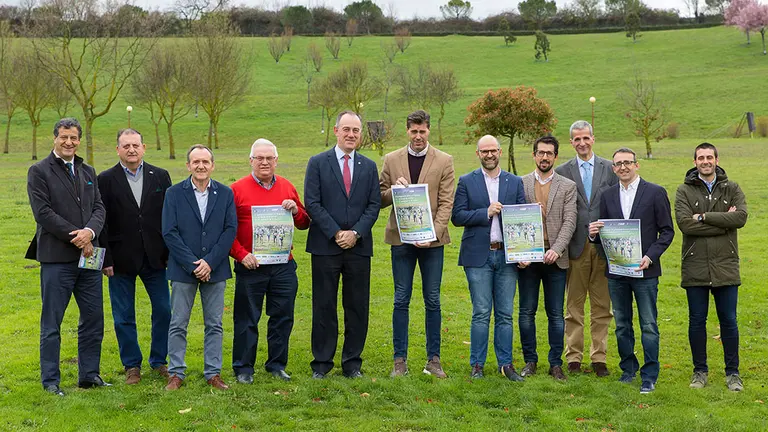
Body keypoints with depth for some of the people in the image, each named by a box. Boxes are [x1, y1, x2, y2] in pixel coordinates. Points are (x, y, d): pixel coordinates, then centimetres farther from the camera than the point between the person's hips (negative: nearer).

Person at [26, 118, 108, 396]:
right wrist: (77, 238, -13)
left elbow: (99, 207, 8)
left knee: (93, 319, 9)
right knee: (51, 323, 2)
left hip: (88, 256, 5)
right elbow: (43, 213, -11)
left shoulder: (88, 172, 15)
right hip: (56, 258, -5)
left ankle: (89, 375, 20)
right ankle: (50, 380, 11)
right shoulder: (39, 172, -2)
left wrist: (90, 231, -14)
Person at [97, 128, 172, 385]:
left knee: (164, 310, 5)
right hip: (121, 259, -2)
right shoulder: (106, 180, -1)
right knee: (124, 316, 6)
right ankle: (132, 365, 19)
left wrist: (170, 252, 0)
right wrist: (106, 259, -8)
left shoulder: (160, 176, 5)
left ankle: (159, 360, 22)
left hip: (154, 257, 2)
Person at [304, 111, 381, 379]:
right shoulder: (318, 163, 2)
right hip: (325, 246, -2)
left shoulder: (369, 166, 11)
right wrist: (335, 233, -11)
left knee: (358, 307, 5)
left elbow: (374, 205, 5)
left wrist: (356, 233, -9)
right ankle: (322, 362, 13)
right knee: (323, 306, 3)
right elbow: (312, 203, -4)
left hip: (359, 247, 2)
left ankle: (352, 362, 15)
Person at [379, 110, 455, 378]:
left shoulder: (444, 161, 2)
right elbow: (379, 200, 9)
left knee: (432, 301, 4)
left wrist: (433, 233, -15)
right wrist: (393, 190, -12)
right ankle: (400, 360, 9)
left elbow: (446, 203, -3)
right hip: (401, 238, 1)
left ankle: (433, 359, 13)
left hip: (432, 239, -1)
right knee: (401, 300, 3)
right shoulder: (391, 160, 7)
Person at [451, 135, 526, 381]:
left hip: (507, 256, 2)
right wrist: (486, 212, -14)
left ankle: (506, 364, 12)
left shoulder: (515, 182, 10)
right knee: (481, 313, -1)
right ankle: (477, 365, 8)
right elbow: (457, 216, -3)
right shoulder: (467, 182, 4)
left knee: (505, 314, 5)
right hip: (478, 256, -2)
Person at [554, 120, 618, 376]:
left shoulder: (610, 168, 7)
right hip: (575, 247, -1)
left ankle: (599, 357, 13)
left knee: (602, 305, 5)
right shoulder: (562, 172, 5)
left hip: (604, 246, 1)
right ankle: (573, 357, 12)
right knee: (574, 305, 5)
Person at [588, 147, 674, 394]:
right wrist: (593, 233, -10)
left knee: (649, 326, -1)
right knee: (622, 325, 12)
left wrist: (650, 257, -14)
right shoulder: (608, 195, 10)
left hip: (645, 271, -4)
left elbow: (667, 231, -2)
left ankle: (649, 376, 7)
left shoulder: (655, 193, -1)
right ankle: (628, 369, 25)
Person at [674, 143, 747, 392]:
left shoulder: (731, 189, 7)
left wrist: (704, 217, -14)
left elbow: (741, 216, -12)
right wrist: (724, 222, -13)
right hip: (695, 268, 0)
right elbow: (684, 223, -14)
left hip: (725, 266, 0)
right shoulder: (684, 191, 2)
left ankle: (732, 373, 16)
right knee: (697, 321, 7)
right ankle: (700, 371, 20)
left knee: (728, 321, 5)